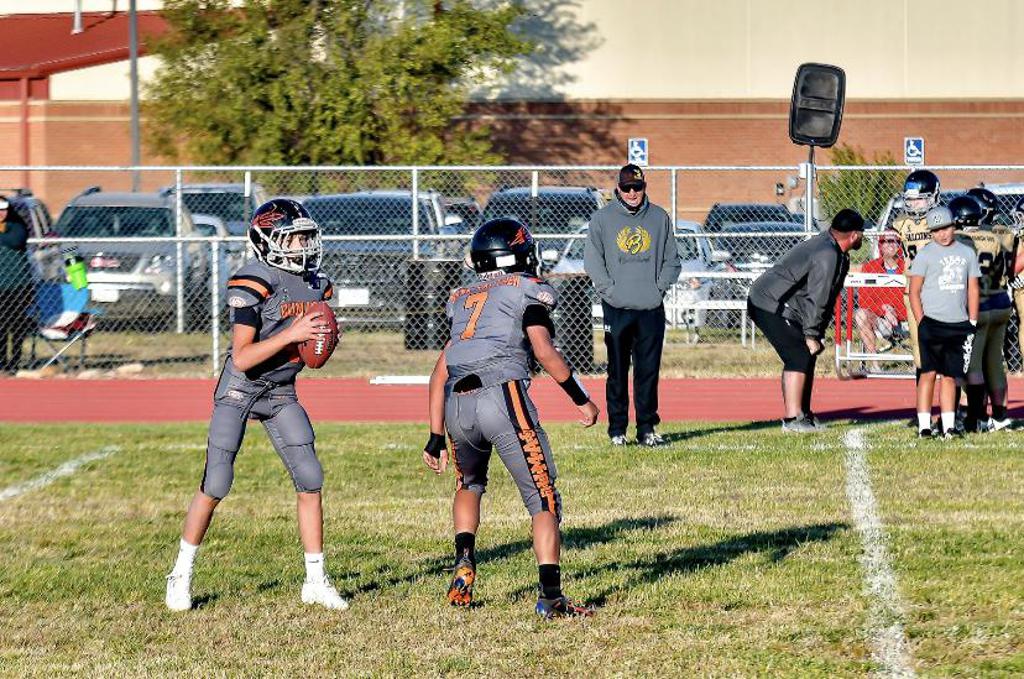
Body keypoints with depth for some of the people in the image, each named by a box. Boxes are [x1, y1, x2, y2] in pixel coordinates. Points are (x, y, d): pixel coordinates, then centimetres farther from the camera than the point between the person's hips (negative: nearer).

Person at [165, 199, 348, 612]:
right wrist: (291, 334, -32)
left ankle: (316, 581, 6)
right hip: (239, 389, -6)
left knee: (309, 480, -3)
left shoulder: (317, 286, 2)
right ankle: (181, 574, 13)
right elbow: (243, 357, -25)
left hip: (281, 394, 6)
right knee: (215, 486, -5)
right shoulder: (254, 285, -21)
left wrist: (322, 343, -8)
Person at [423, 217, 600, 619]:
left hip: (457, 406, 5)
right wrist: (582, 400, 5)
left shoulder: (463, 299, 25)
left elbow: (440, 371, 23)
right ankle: (550, 596, -10)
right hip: (503, 397, -5)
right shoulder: (527, 290, 9)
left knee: (469, 484, 32)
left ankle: (464, 560, 12)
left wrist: (436, 436, 26)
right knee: (543, 500, 1)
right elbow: (544, 350, -5)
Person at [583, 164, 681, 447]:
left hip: (651, 309, 2)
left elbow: (672, 260, 13)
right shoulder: (602, 218, 3)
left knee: (649, 372, 3)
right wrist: (609, 289, -8)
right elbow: (592, 261, 2)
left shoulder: (660, 218, 9)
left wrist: (659, 287, 0)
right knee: (617, 372, 1)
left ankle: (646, 428, 8)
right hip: (616, 308, -2)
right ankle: (617, 430, 6)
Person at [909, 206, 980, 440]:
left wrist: (972, 323, 8)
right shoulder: (925, 255, 0)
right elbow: (914, 291, -1)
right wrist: (921, 323, -8)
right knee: (929, 373, -6)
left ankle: (949, 426, 8)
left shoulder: (966, 253, 12)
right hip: (932, 322, -3)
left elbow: (973, 289, 15)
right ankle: (924, 426, -5)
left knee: (950, 375, 6)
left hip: (959, 324, 4)